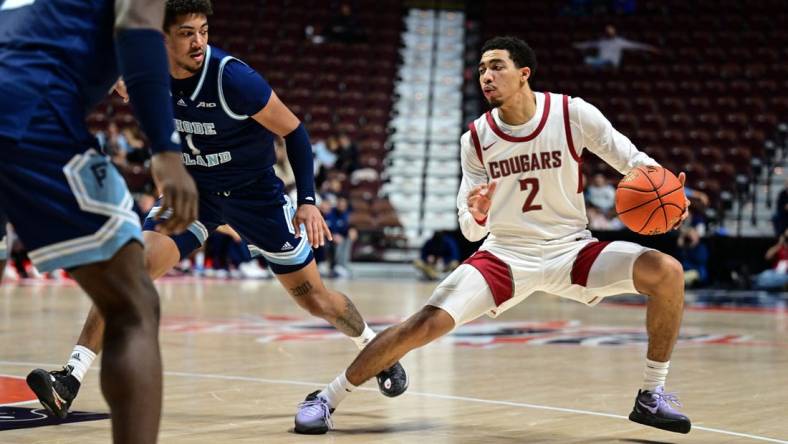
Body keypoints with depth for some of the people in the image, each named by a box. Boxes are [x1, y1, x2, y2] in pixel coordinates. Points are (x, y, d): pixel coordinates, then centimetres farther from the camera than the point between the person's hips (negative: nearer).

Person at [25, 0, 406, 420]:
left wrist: (308, 201, -22)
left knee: (312, 296, 5)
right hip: (194, 189, 3)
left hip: (256, 193, -3)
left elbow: (294, 132, -17)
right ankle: (71, 378, -23)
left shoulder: (233, 77, -27)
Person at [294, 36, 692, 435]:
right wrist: (477, 215, -26)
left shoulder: (573, 114, -12)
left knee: (667, 272, -21)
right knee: (426, 323, -18)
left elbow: (633, 161, -2)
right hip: (506, 255, 0)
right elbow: (471, 231, -2)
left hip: (570, 250, 0)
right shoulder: (476, 139, -6)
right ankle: (325, 399, -4)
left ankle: (652, 396, -4)